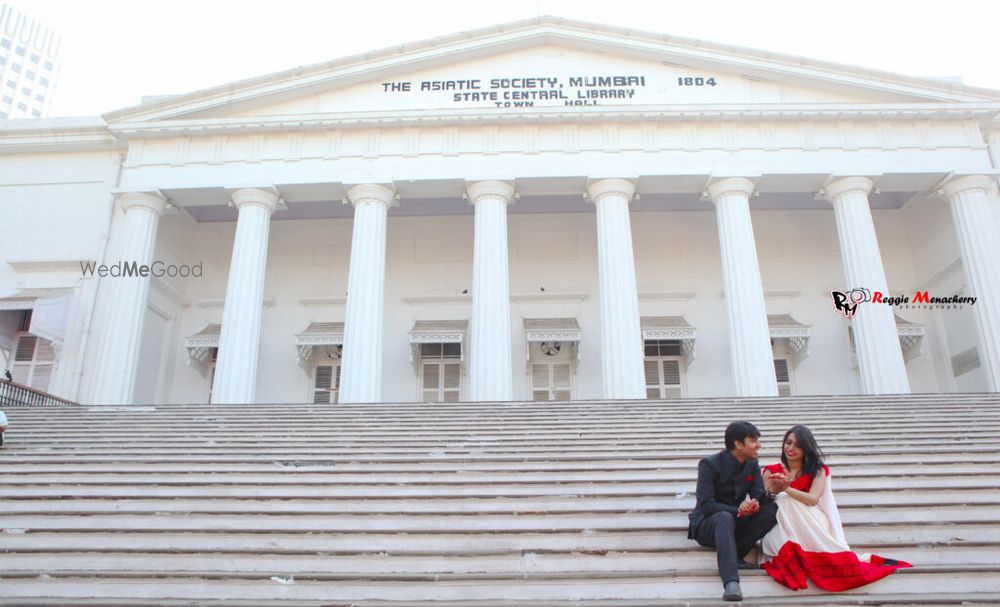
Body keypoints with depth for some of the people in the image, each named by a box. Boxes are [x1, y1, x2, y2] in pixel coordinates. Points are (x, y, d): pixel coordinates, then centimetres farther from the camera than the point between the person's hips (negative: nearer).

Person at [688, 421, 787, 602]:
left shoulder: (752, 464, 2)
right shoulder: (709, 464, -17)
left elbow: (759, 497, -4)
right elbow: (706, 505, -22)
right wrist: (738, 510, -33)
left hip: (734, 523, 6)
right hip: (707, 524, -6)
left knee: (772, 509, -18)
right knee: (725, 517, -40)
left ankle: (733, 554, -19)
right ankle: (731, 582, -51)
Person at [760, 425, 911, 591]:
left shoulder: (817, 471, 8)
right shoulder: (771, 472, 9)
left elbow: (813, 499, -11)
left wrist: (787, 488, -24)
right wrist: (774, 492, -19)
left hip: (810, 524, -1)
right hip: (782, 526, 1)